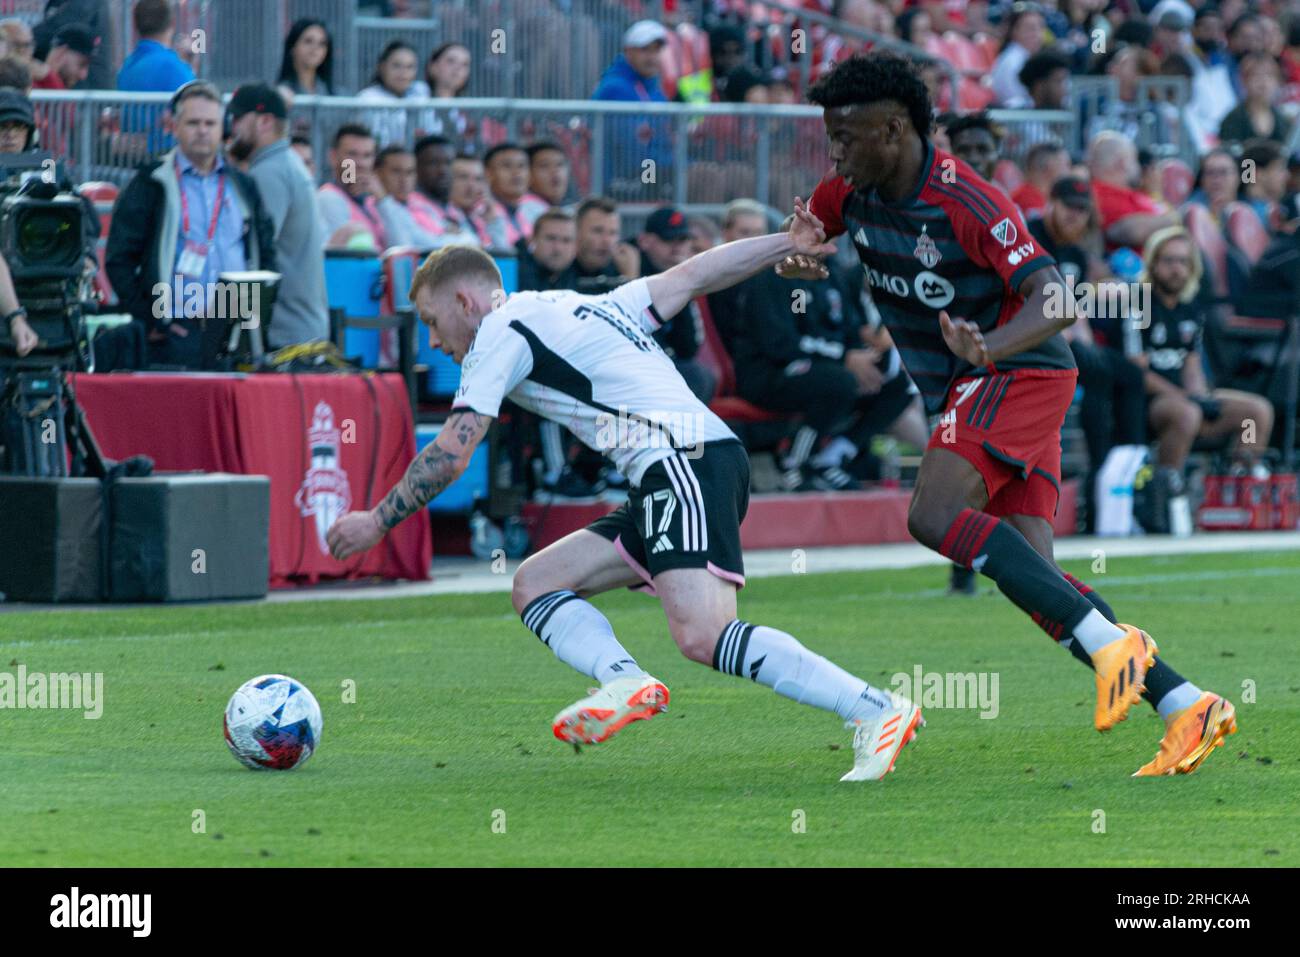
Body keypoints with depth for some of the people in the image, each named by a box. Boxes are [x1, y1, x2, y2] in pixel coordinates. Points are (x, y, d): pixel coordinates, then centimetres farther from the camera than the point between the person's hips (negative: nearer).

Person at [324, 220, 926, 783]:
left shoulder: (502, 332, 3)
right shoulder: (579, 308, 29)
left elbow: (451, 455, -2)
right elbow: (694, 275, 26)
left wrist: (378, 522, 8)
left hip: (687, 463, -10)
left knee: (702, 636, -25)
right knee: (535, 584, 9)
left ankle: (876, 711, -28)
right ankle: (626, 681, -16)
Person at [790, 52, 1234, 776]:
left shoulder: (966, 201, -21)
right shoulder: (851, 193, 2)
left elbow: (1055, 298, -27)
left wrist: (990, 348, -46)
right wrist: (793, 259, -5)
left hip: (1019, 373, -8)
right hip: (967, 388, 8)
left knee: (934, 516, -26)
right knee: (1036, 581, -4)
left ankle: (1109, 640, -28)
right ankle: (1186, 705, -6)